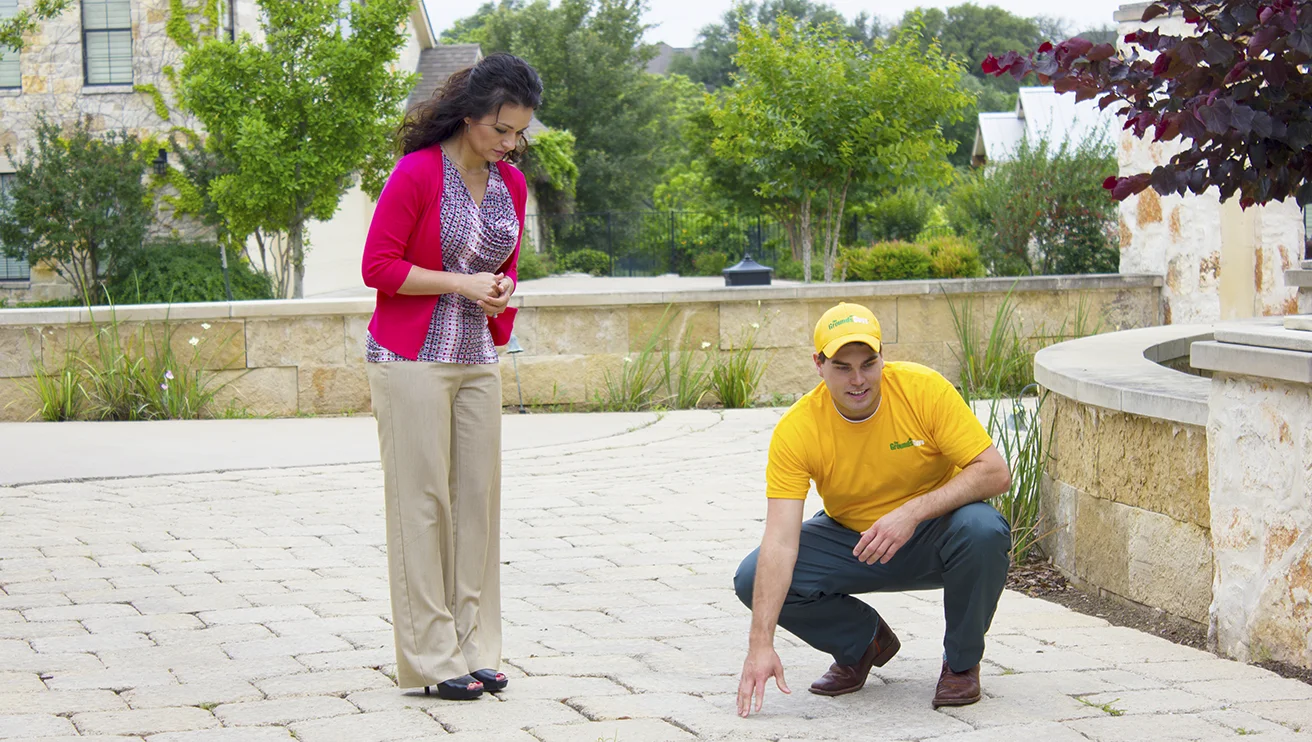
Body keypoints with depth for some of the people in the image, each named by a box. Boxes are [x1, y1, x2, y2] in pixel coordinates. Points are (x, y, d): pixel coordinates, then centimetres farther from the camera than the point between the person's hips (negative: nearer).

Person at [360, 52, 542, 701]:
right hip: (411, 360, -7)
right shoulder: (417, 173, -11)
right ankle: (429, 659, -2)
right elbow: (379, 266, -11)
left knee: (478, 499, 4)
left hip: (477, 362, 7)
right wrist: (460, 284, -15)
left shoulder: (510, 184, 10)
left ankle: (474, 649, 10)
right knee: (422, 501, -5)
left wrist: (503, 290, 7)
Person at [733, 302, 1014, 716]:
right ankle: (862, 645, 8)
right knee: (754, 580, -21)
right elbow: (780, 542, -27)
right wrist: (761, 644, -37)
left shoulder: (924, 389, -22)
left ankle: (962, 662, -7)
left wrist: (913, 511, -37)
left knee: (982, 530, -35)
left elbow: (996, 473, -23)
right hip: (850, 539, 1)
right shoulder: (796, 430, -21)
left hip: (934, 536, -1)